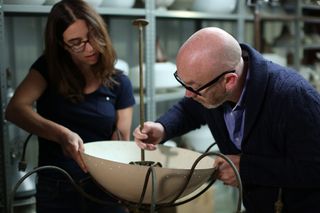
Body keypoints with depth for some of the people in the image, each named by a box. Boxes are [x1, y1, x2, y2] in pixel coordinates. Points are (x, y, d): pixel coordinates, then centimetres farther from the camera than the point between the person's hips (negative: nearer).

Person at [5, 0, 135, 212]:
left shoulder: (119, 83, -2)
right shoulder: (48, 68, -2)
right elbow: (14, 109, -16)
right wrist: (62, 134, -32)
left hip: (105, 188, 1)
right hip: (54, 189, 0)